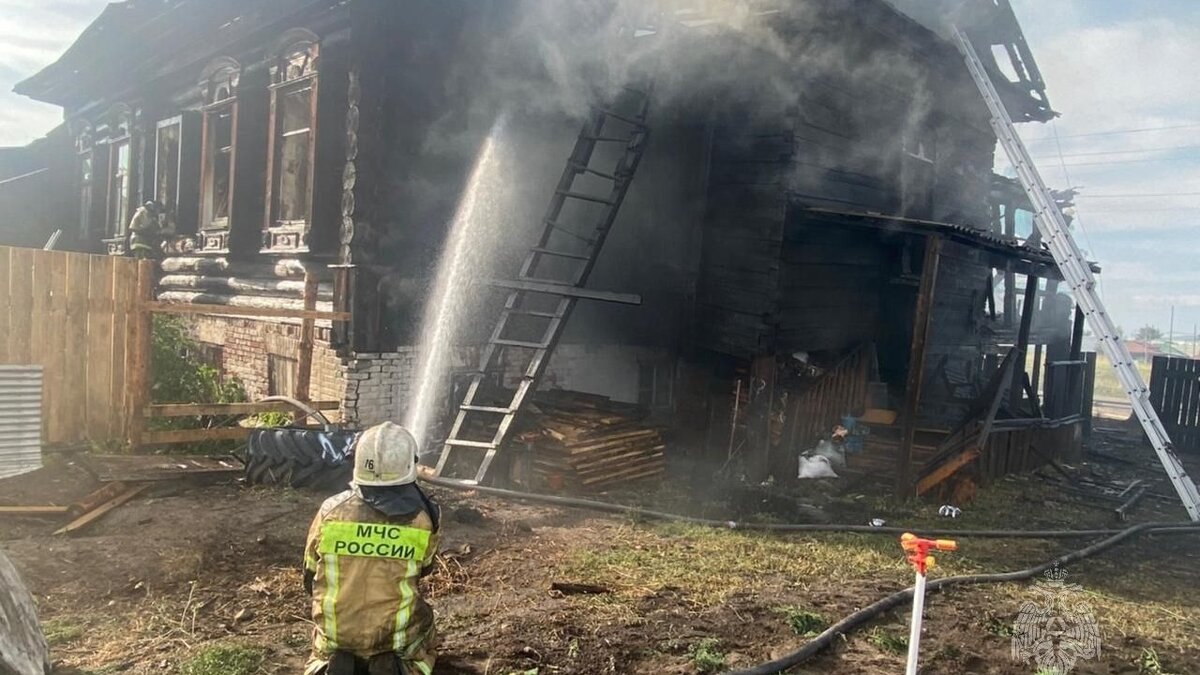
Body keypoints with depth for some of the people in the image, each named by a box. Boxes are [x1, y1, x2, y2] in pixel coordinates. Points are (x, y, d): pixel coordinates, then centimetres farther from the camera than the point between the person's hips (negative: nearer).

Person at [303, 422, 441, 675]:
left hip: (334, 634, 1)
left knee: (324, 652, 33)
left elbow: (311, 578, 5)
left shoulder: (330, 511, -9)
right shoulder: (422, 519, -11)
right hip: (396, 635, 0)